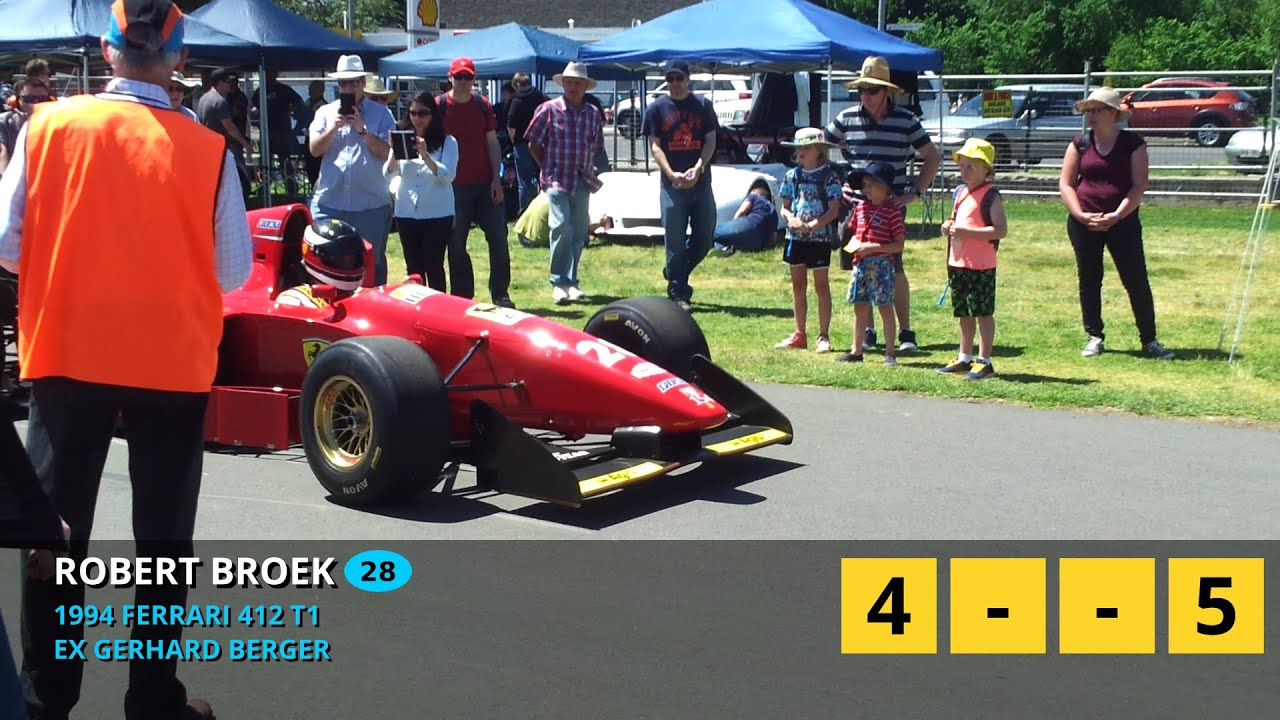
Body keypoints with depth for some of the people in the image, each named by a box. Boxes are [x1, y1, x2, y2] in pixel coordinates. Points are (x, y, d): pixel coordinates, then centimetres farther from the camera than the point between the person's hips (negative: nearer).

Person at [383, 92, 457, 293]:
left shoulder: (447, 142, -1)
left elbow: (448, 175, -14)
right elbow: (389, 174, 0)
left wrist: (425, 155, -29)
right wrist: (395, 152, -19)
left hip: (437, 214, -3)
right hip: (406, 212, 3)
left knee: (434, 266, -3)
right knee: (413, 268, 8)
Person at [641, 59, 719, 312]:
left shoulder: (702, 105, 8)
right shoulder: (657, 108, 3)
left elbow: (710, 140, 4)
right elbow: (655, 146, -1)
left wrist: (698, 168, -12)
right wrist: (672, 174, -15)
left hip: (701, 182, 2)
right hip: (672, 184, -2)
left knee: (705, 238, 5)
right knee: (675, 241, 0)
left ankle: (674, 272, 28)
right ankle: (678, 294, 6)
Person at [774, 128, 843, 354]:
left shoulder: (829, 175, -5)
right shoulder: (792, 175, 7)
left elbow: (834, 210, -10)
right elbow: (784, 208, 10)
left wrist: (812, 225, -21)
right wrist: (791, 218, -12)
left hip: (820, 236, -5)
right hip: (796, 236, 5)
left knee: (821, 286, 1)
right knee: (798, 286, 10)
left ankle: (824, 336, 6)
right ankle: (799, 335, 18)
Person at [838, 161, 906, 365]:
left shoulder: (892, 211, -9)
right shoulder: (861, 207, 10)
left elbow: (899, 244, -10)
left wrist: (874, 247, -18)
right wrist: (853, 244, 0)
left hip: (881, 264, -6)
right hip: (861, 264, 7)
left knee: (885, 307, -1)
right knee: (860, 307, 12)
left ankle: (890, 352, 7)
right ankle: (856, 351, 21)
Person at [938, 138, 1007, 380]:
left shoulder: (990, 196, -12)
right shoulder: (960, 192, 13)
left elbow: (1001, 229, -20)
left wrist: (967, 232, -23)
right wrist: (949, 227, 3)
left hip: (981, 266, -8)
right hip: (957, 262, 8)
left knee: (983, 312, 0)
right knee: (964, 313, 15)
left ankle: (984, 361, 6)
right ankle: (964, 358, 25)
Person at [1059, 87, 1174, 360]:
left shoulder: (1133, 143, 0)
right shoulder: (1080, 143, 6)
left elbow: (1139, 185, -5)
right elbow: (1065, 183, 4)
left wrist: (1117, 216, -16)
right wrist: (1081, 215, -10)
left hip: (1123, 222, -2)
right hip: (1083, 224, 2)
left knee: (1137, 281, -3)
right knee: (1088, 281, 7)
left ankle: (1149, 341, 4)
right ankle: (1094, 337, 19)